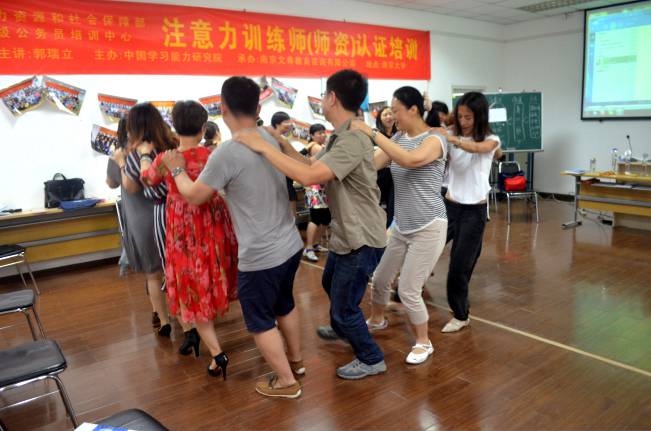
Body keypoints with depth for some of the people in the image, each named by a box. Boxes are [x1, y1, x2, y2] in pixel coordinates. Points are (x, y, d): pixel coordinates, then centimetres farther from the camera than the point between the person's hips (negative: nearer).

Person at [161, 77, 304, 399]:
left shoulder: (227, 153, -21)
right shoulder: (270, 140, 2)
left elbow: (195, 196, -8)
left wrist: (177, 170, 9)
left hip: (260, 256, -8)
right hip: (290, 245, 8)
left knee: (259, 321, 12)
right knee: (284, 304, 26)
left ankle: (286, 381, 25)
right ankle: (296, 360, 44)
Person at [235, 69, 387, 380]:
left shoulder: (353, 140, -28)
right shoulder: (339, 137, 8)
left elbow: (308, 176, -37)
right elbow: (312, 166, 7)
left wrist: (264, 147, -31)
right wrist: (281, 143, -2)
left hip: (361, 239, -10)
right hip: (346, 233, 10)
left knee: (345, 305, 3)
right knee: (331, 284, 29)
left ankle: (371, 359, 25)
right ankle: (341, 328, 55)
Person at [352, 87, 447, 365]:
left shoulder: (434, 139, -15)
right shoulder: (398, 139, 6)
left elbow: (410, 160, -36)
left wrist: (371, 133, -34)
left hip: (428, 228, -7)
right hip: (401, 226, 7)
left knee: (408, 291, -3)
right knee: (380, 278, 16)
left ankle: (423, 342, 21)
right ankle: (377, 320, 45)